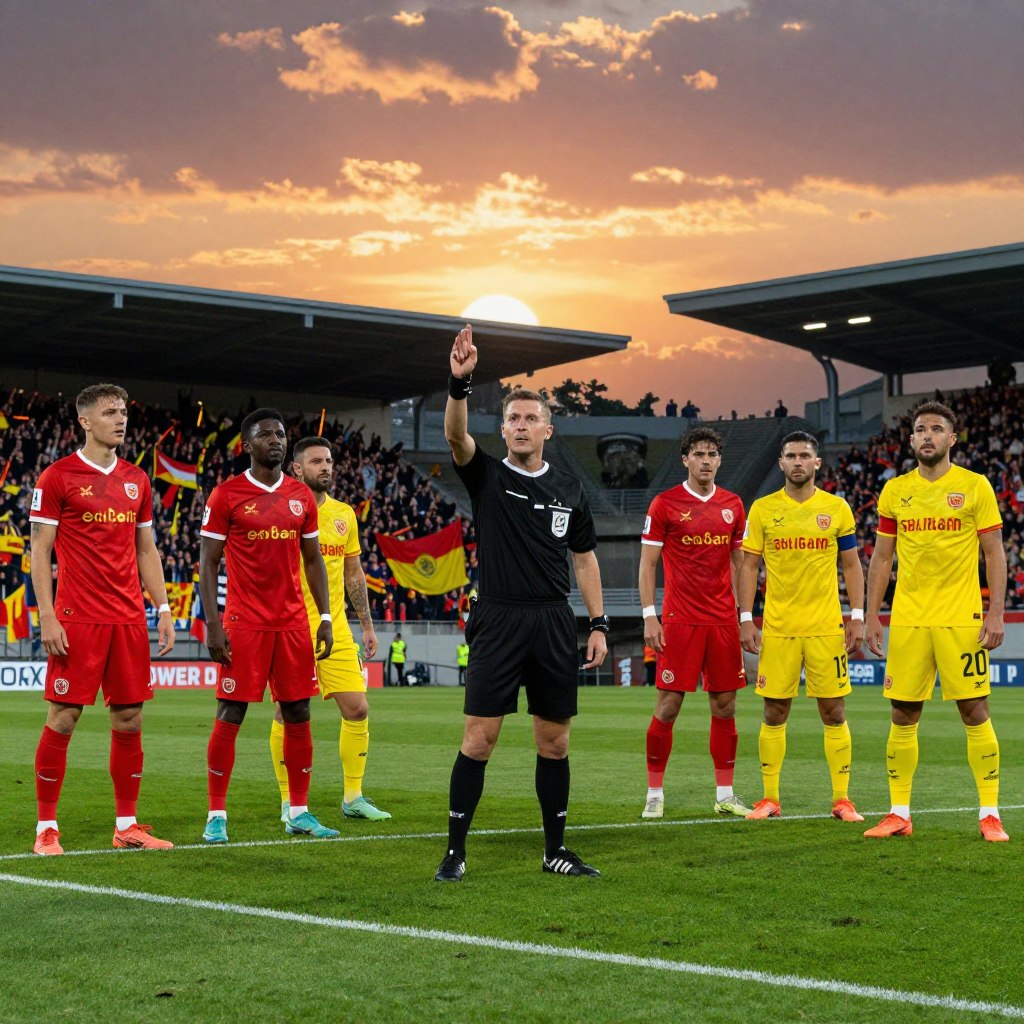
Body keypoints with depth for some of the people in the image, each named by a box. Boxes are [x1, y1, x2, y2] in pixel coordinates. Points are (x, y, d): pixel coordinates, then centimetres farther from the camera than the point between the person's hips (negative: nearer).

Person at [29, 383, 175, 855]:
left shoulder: (137, 480, 13)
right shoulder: (57, 477, -3)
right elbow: (39, 550, -4)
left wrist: (163, 609, 9)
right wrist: (47, 617, -12)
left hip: (129, 620, 5)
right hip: (77, 620, -5)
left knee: (129, 719, 6)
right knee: (63, 718, -3)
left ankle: (126, 825, 15)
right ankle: (47, 828, 5)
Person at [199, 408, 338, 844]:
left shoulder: (302, 496, 10)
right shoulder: (227, 494, -4)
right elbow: (208, 562, -4)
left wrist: (325, 618, 7)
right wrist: (212, 623, -11)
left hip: (293, 621, 4)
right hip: (244, 623, -4)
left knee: (298, 715, 5)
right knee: (230, 716, -3)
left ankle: (299, 812, 14)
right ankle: (217, 815, 4)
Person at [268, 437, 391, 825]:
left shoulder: (344, 514, 11)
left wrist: (367, 625, 15)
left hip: (335, 629, 5)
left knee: (357, 709, 1)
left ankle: (354, 797, 13)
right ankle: (288, 801, 11)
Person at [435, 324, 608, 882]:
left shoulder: (568, 489, 11)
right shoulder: (487, 475, 2)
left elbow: (585, 558, 15)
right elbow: (456, 435, -18)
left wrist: (598, 624, 8)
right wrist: (460, 382, -35)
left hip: (555, 625, 3)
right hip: (498, 622, -3)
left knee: (554, 740, 8)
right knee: (480, 736, -7)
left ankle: (555, 850, 18)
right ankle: (455, 851, 1)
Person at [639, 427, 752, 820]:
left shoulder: (732, 505, 10)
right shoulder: (664, 504, -2)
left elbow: (740, 563, 16)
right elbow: (647, 564, -1)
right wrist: (649, 616, -8)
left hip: (723, 621, 4)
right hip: (679, 621, -4)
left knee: (725, 706, 6)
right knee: (667, 706, -3)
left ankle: (725, 795, 14)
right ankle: (655, 794, 7)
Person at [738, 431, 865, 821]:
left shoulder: (837, 508, 4)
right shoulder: (762, 509, 3)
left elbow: (851, 565, 8)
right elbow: (749, 565, 5)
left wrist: (857, 617, 0)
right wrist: (746, 620, -2)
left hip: (826, 627, 0)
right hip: (778, 627, 0)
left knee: (833, 712, 1)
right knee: (774, 712, 3)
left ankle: (842, 799, 9)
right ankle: (769, 799, 11)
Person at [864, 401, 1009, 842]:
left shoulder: (975, 486, 1)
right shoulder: (894, 490, 9)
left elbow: (994, 553, 0)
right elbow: (881, 557, 13)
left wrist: (996, 614, -9)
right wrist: (872, 615, 7)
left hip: (961, 619, -3)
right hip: (907, 620, 3)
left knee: (974, 711, -2)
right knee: (903, 715, 4)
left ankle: (989, 813, 5)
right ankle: (899, 813, 12)